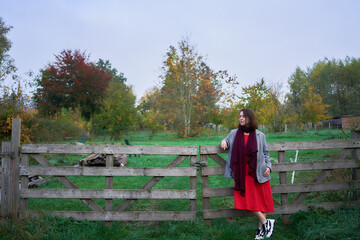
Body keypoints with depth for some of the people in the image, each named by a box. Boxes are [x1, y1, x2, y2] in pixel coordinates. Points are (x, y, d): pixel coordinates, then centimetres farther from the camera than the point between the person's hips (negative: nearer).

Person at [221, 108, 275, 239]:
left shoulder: (259, 135, 4)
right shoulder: (234, 133, 6)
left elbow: (266, 153, 11)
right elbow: (227, 140, 27)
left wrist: (268, 166, -3)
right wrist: (223, 141, 3)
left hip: (258, 173, 0)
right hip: (242, 174, 1)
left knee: (261, 200, 3)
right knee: (247, 201, -9)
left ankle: (261, 228, 15)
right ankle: (266, 222, 5)